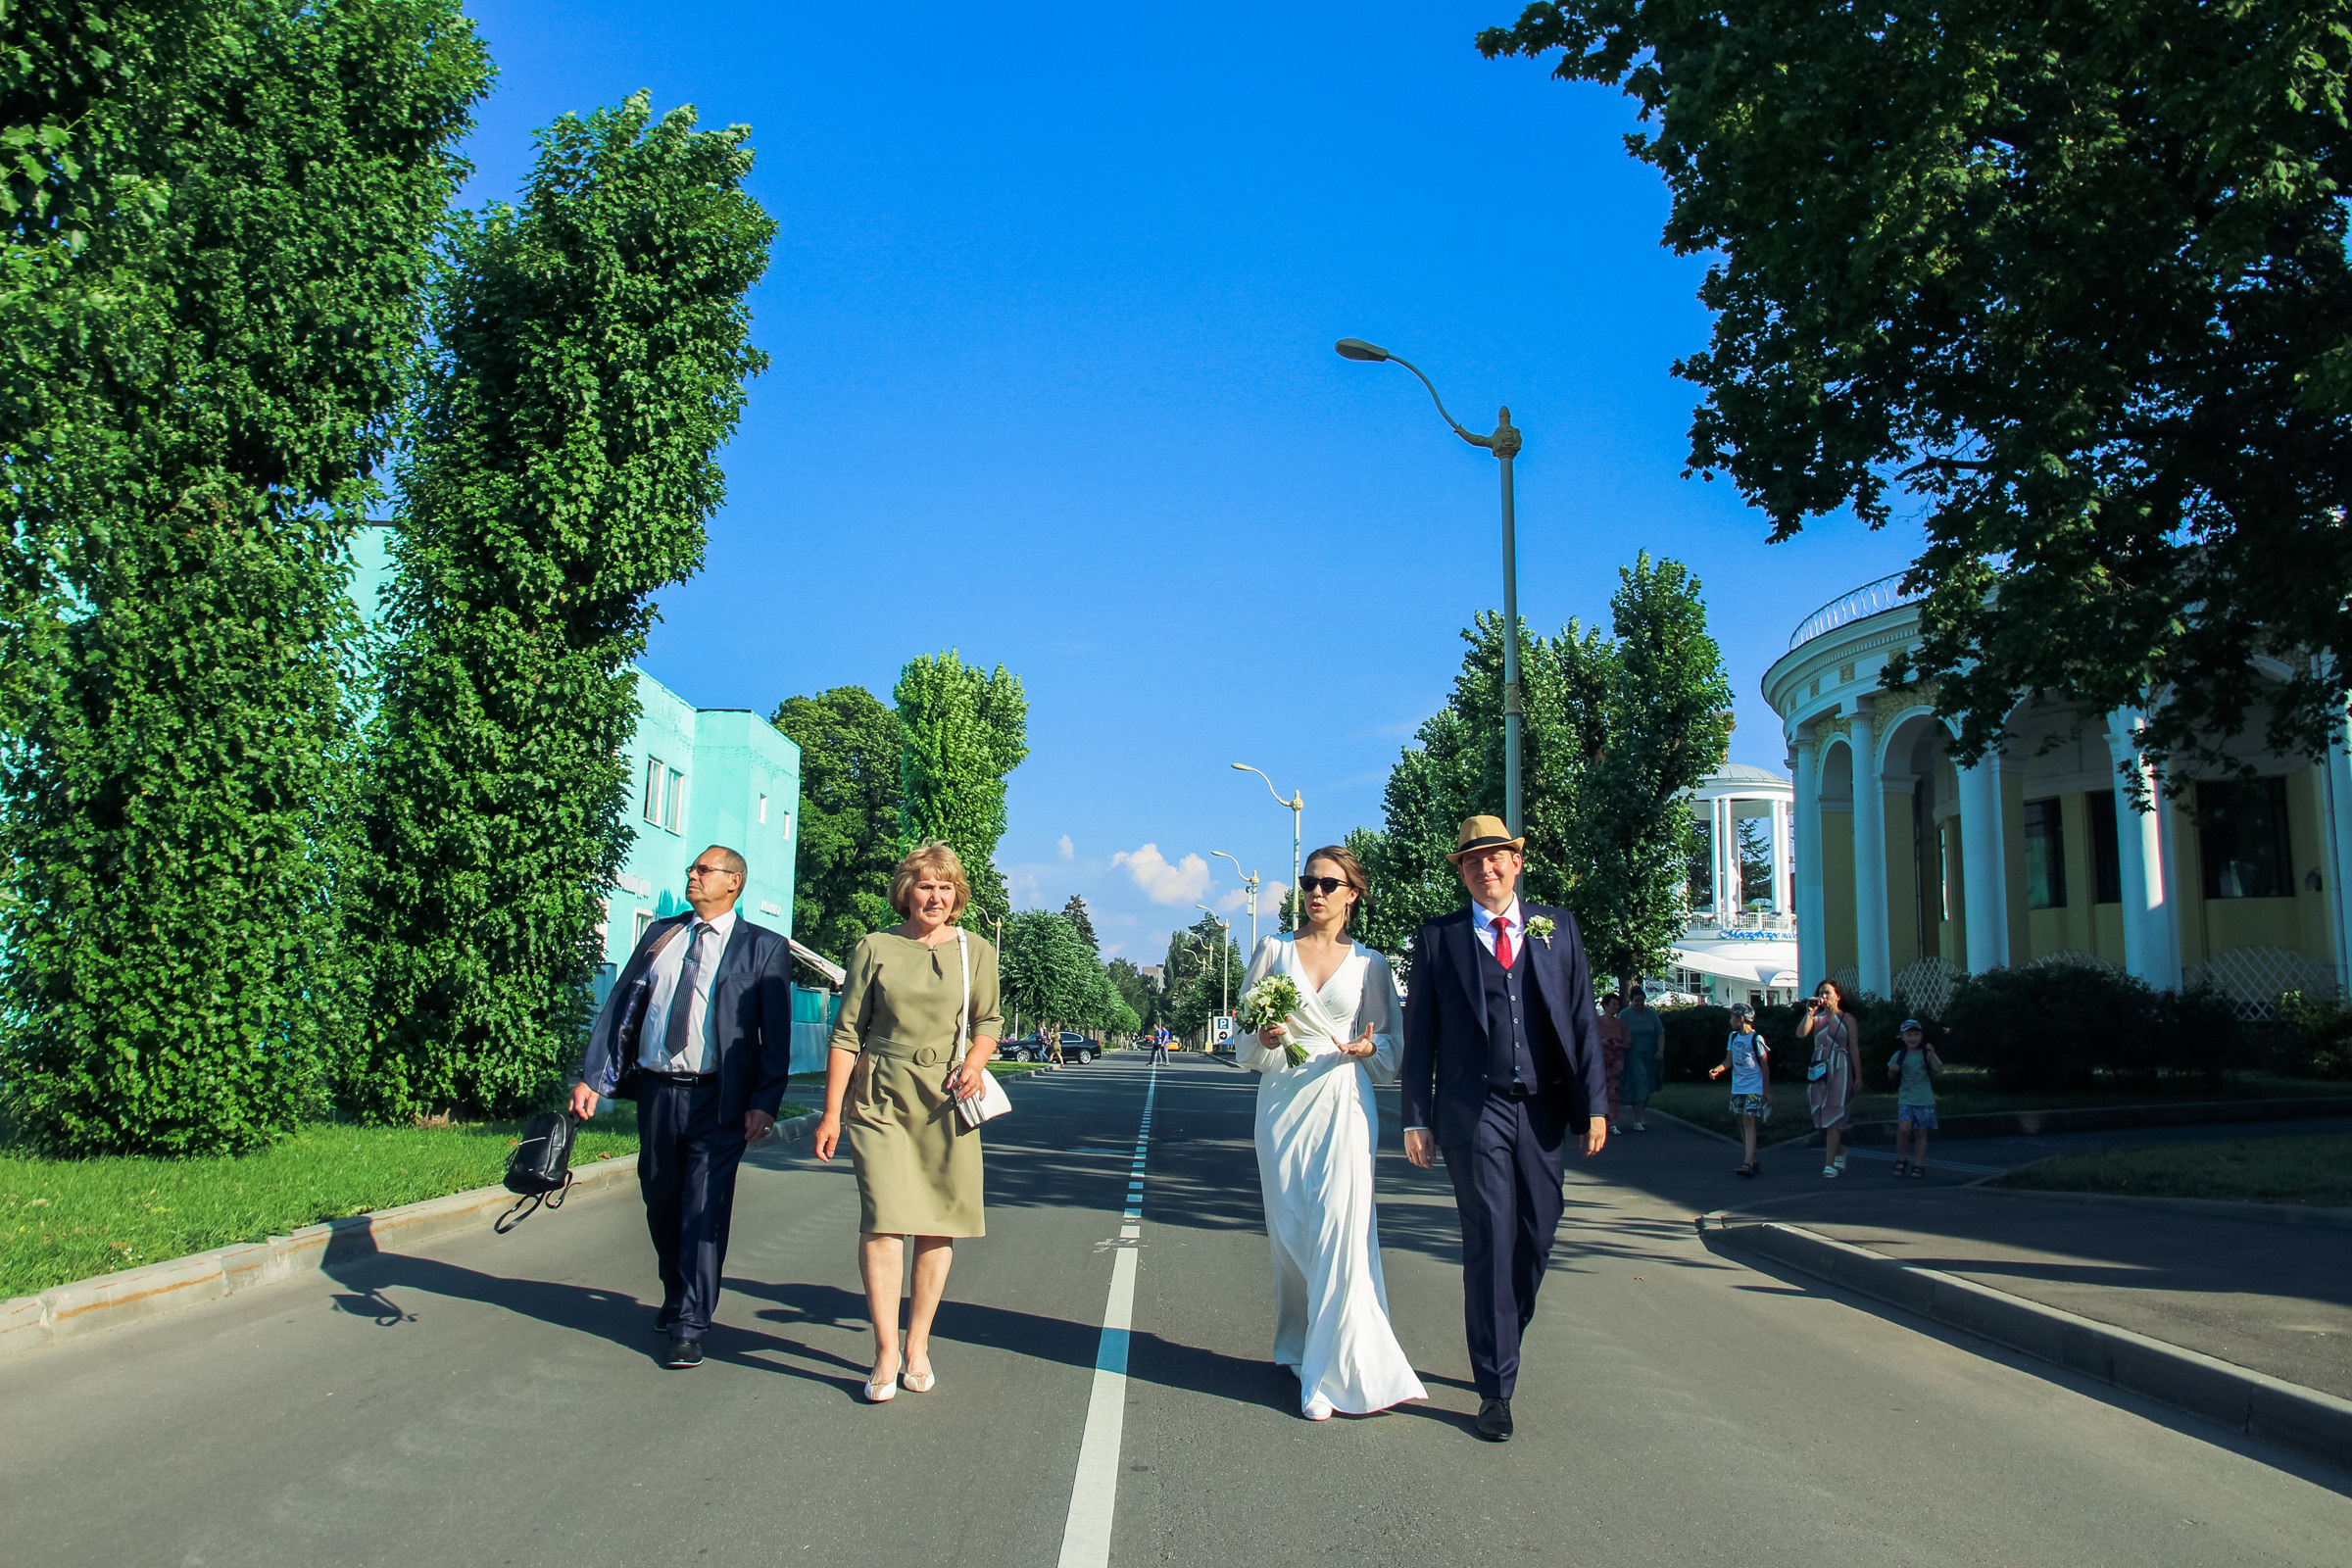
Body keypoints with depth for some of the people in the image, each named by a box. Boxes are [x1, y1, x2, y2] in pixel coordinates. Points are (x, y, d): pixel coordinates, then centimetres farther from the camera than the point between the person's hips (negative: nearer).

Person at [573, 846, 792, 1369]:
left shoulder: (764, 948, 0)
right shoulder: (660, 934, 13)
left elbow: (776, 1032, -4)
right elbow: (619, 1006, 11)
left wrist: (765, 1102, -12)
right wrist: (590, 1077, 2)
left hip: (718, 1100, -5)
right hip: (656, 1091, 5)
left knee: (705, 1210, -6)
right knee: (661, 1203, 14)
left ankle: (690, 1327, 1)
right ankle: (675, 1298, 35)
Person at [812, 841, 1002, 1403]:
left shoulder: (975, 952, 7)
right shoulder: (874, 949, 4)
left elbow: (988, 1021, 17)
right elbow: (847, 1033, 5)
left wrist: (975, 1062, -5)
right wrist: (831, 1112, 0)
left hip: (946, 1102, 2)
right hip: (879, 1098, -2)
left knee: (937, 1225, 3)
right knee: (882, 1219, -11)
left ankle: (918, 1347, 16)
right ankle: (886, 1353, -3)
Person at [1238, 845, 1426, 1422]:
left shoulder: (1369, 963, 6)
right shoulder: (1274, 950, 7)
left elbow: (1392, 1039, 12)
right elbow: (1245, 1032, 11)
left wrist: (1367, 1049, -9)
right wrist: (1265, 1038, -11)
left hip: (1344, 1102, -1)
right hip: (1283, 1099, 1)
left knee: (1339, 1231, -10)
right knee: (1290, 1232, 5)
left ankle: (1332, 1370, -4)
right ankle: (1300, 1346, 24)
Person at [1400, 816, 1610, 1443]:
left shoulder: (1557, 928, 11)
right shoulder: (1437, 938, 6)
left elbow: (1583, 1020, 9)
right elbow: (1420, 1035, 5)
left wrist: (1593, 1104, 2)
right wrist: (1415, 1119, 0)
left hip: (1544, 1110, 3)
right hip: (1474, 1111, -2)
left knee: (1536, 1238, 8)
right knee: (1489, 1243, -5)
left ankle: (1499, 1345, 32)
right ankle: (1496, 1386, 3)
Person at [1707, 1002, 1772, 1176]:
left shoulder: (1756, 1039, -10)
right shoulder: (1733, 1037, 10)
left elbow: (1765, 1065, -5)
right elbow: (1729, 1061, 11)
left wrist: (1766, 1091, -3)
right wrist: (1717, 1069, -10)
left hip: (1754, 1088, -7)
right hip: (1737, 1088, 7)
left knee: (1748, 1122, -16)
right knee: (1742, 1124, 9)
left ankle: (1748, 1163, -22)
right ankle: (1752, 1160, 19)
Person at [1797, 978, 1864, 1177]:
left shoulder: (1847, 1019, 1)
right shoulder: (1816, 1017, 9)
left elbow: (1854, 1049, 0)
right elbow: (1800, 1034, -8)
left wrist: (1858, 1077, -2)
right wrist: (1809, 1013, -14)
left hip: (1840, 1069, -4)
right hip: (1819, 1069, 4)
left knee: (1834, 1115, -10)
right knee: (1822, 1115, 6)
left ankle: (1830, 1164, -13)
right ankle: (1840, 1159, 21)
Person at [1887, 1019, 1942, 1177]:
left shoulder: (1927, 1054, 2)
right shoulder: (1899, 1056, 6)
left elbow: (1939, 1073, -6)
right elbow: (1891, 1077, 16)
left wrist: (1931, 1056, -17)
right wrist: (1892, 1070, -7)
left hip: (1924, 1100, 0)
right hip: (1905, 1100, 0)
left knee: (1920, 1133, 2)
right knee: (1904, 1128, -19)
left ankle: (1918, 1165, 14)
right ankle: (1901, 1159, 0)